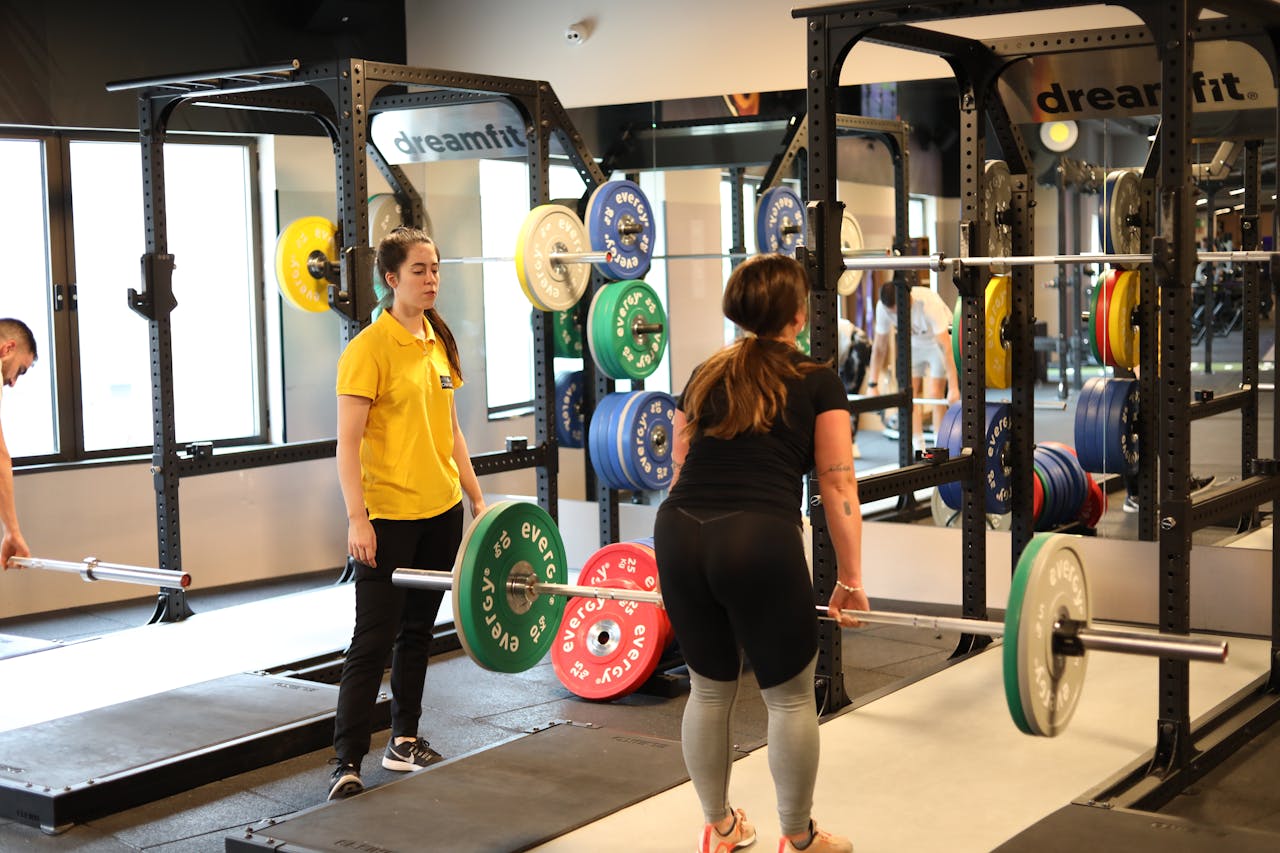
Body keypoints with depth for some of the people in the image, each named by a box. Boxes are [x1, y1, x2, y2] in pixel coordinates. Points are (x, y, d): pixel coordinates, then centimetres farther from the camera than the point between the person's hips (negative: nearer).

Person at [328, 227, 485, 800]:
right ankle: (346, 763, -2)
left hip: (440, 508, 7)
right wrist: (357, 518, -21)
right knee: (374, 639, -6)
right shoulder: (370, 347, -13)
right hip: (388, 515, -7)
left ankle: (404, 741, 27)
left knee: (417, 631, 15)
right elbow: (348, 442, -16)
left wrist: (477, 496, 14)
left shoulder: (439, 343, 10)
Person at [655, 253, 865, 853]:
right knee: (789, 698, 14)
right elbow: (837, 488, 6)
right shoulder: (817, 383, 11)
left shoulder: (704, 377, 21)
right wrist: (851, 582, 10)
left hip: (678, 534, 5)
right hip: (759, 540, -4)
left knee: (709, 689, 23)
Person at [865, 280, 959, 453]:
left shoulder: (929, 303, -38)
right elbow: (879, 347, -14)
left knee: (935, 395, -13)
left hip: (938, 340, -4)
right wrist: (872, 385, -15)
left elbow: (946, 348, -39)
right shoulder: (882, 307, -24)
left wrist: (953, 387, -43)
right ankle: (918, 450, 5)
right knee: (910, 394, -4)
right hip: (913, 344, 4)